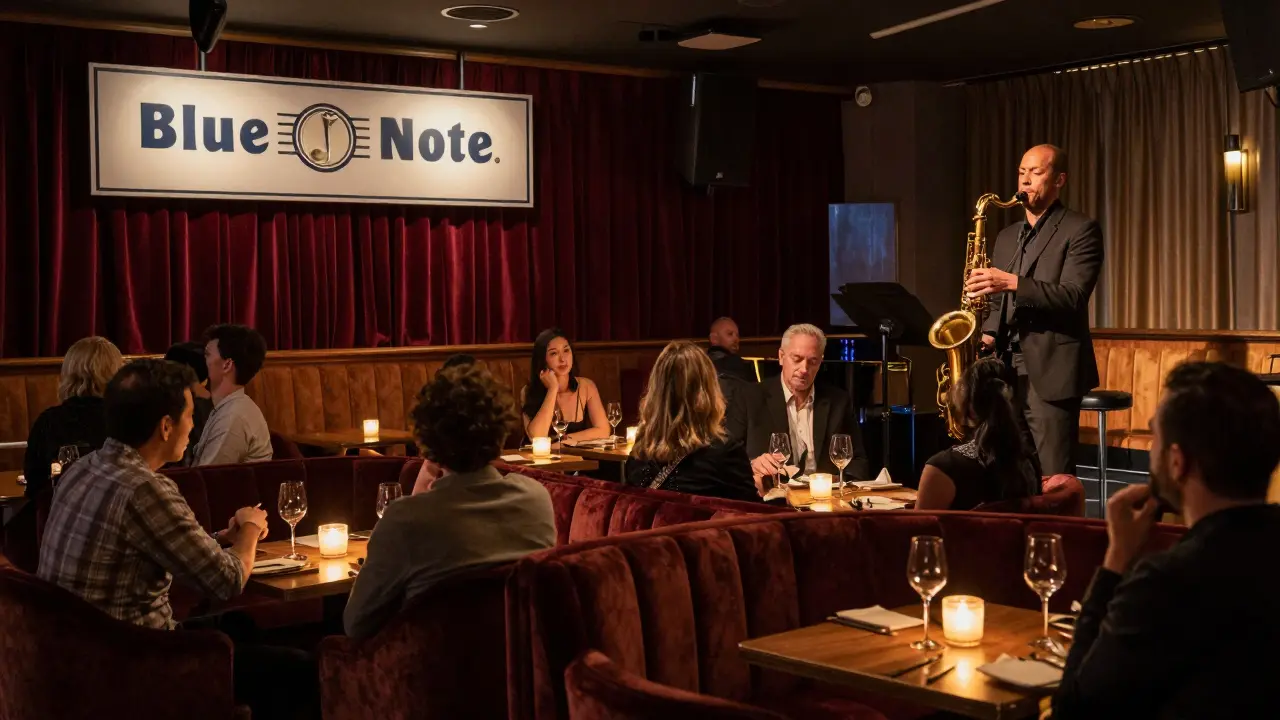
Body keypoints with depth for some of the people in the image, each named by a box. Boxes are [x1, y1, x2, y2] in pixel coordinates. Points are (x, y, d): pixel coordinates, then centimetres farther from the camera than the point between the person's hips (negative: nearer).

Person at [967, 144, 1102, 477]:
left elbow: (1072, 296, -15)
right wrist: (988, 335, 4)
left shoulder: (1080, 230, -2)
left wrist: (1012, 282, -25)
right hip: (1006, 371, 7)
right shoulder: (1006, 236, 20)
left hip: (1050, 373, -7)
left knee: (1053, 482, -8)